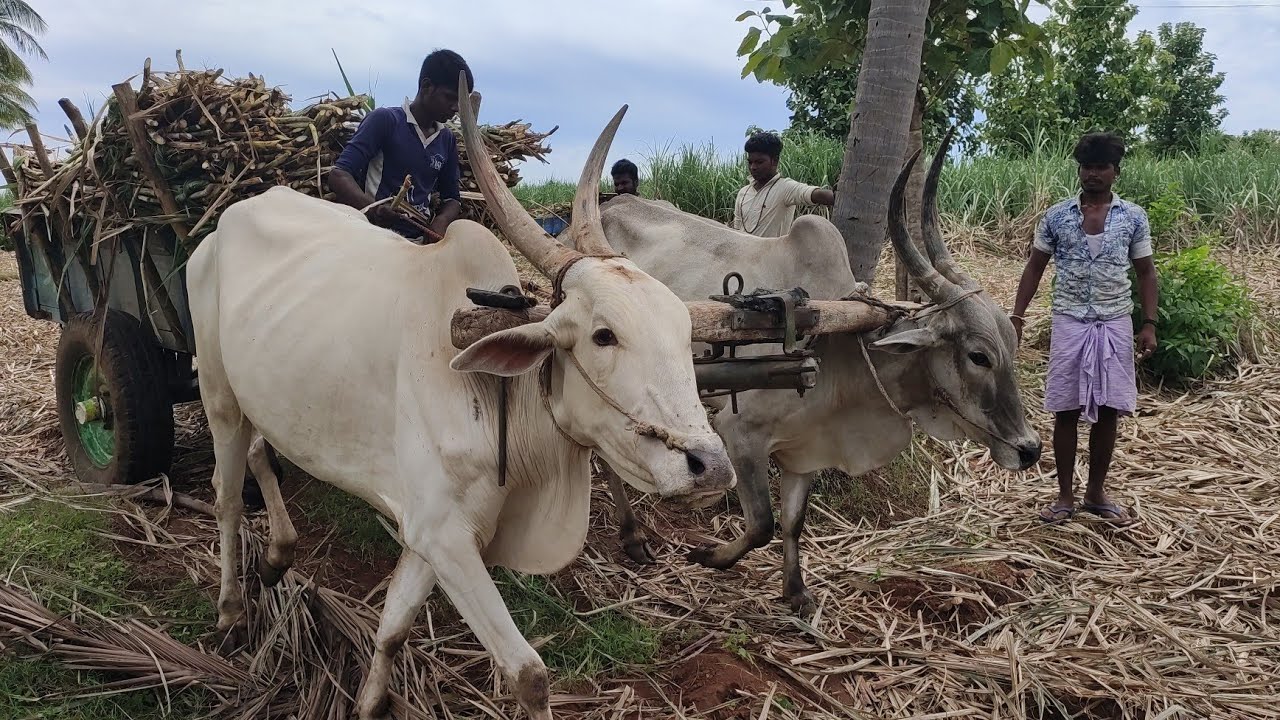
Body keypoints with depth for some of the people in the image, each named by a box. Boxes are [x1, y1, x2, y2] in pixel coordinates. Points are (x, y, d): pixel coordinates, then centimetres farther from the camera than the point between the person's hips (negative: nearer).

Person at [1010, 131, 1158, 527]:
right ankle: (1065, 496, 12)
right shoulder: (1056, 216, 2)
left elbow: (1145, 273, 7)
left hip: (1115, 325, 1)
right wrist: (1016, 317, 0)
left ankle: (1096, 492, 20)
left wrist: (1149, 324, -2)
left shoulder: (1134, 218, 2)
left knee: (1107, 411, 5)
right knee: (1066, 410, 2)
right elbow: (1034, 268, 7)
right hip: (1069, 323, 0)